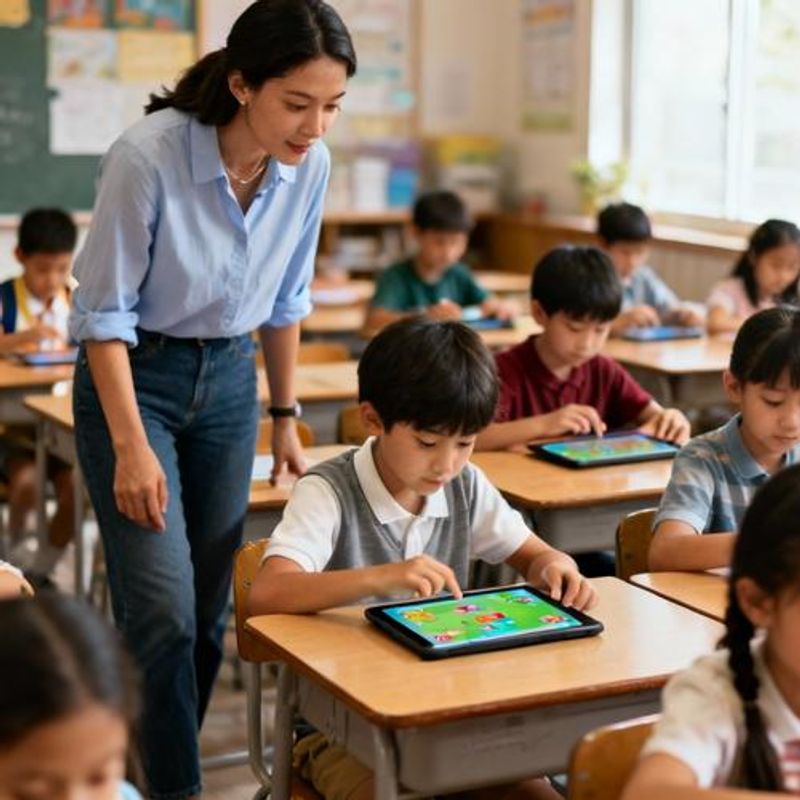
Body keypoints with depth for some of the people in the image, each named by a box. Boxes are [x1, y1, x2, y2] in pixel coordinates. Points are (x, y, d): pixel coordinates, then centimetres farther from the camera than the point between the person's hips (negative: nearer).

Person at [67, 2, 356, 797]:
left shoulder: (310, 166, -10)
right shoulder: (148, 155, -25)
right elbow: (104, 310, -17)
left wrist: (285, 415, 10)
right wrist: (131, 447, -19)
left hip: (229, 379, 5)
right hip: (132, 376, -4)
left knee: (209, 605, 9)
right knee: (165, 610, -9)